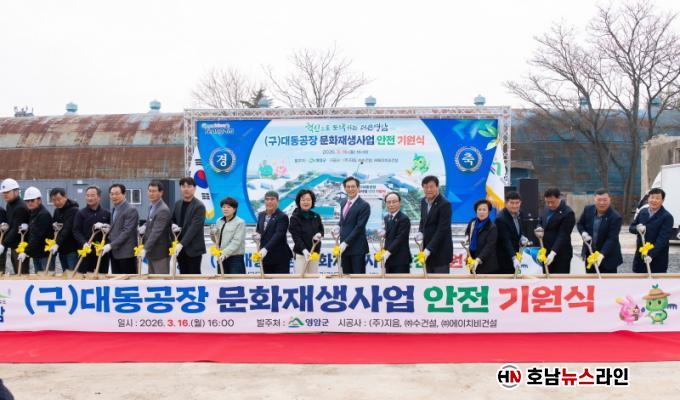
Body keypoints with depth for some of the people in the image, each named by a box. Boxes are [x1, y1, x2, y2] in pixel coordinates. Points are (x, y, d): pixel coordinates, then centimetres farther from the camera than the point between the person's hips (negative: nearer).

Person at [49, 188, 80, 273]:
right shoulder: (57, 211, 12)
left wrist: (57, 244, -34)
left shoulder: (73, 210, -12)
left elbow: (67, 229, -24)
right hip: (61, 249, 7)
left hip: (72, 249, -7)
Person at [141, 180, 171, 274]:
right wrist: (145, 226, 1)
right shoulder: (152, 207, 9)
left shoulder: (163, 210, -20)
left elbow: (156, 232, -27)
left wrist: (145, 249, -31)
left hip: (160, 252, -9)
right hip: (152, 252, 9)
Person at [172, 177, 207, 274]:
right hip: (180, 248, 6)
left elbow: (194, 227, -20)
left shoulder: (199, 206, -13)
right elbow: (173, 220, 22)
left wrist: (182, 244, -26)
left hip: (194, 248, -6)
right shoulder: (177, 204, 9)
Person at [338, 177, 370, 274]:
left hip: (357, 247, -7)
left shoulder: (364, 205, -11)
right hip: (344, 246, 7)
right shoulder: (343, 203, 13)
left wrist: (346, 243, -18)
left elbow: (359, 227, -16)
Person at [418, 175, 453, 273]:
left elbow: (442, 230, -21)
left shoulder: (445, 204, -17)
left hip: (440, 250, -7)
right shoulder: (423, 201, 7)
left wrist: (429, 249, -25)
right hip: (427, 248, 7)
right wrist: (420, 232, 0)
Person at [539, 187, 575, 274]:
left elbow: (563, 236, -21)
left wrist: (553, 252, -31)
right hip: (546, 252, 7)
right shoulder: (546, 209, 8)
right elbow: (541, 223, 23)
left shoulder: (568, 213, -16)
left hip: (560, 255, -7)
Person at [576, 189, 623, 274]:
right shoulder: (588, 209, -5)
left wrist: (602, 255, -37)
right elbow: (580, 224, 11)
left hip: (608, 257, -4)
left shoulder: (616, 217, -20)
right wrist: (584, 233, -12)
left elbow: (612, 239, -26)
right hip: (589, 255, 5)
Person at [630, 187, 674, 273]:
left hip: (657, 259, -5)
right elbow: (631, 228, 10)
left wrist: (651, 255, -29)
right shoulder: (642, 212, 7)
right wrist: (637, 228, -15)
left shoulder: (667, 217, -12)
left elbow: (662, 239, -20)